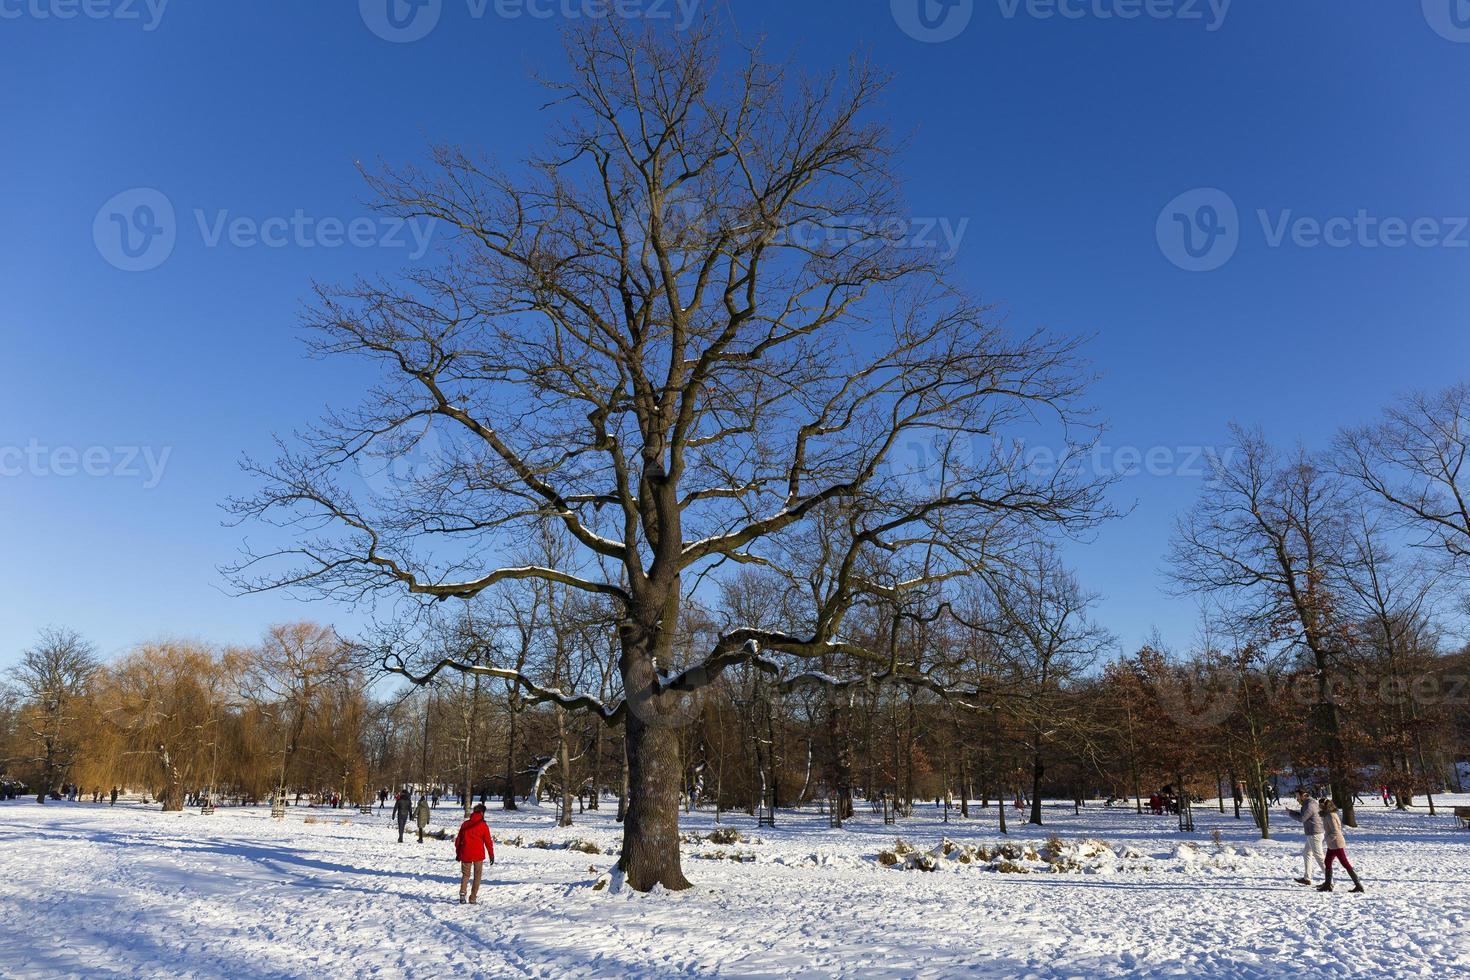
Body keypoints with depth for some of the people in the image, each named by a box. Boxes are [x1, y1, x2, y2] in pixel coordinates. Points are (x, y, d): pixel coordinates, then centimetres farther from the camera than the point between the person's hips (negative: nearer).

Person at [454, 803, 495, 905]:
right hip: (478, 854, -2)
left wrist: (458, 854, 22)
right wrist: (491, 855, 5)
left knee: (465, 874, 14)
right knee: (477, 875, 10)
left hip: (466, 854, 3)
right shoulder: (483, 825, -3)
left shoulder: (465, 824, 7)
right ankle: (473, 898, 6)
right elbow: (488, 841, -3)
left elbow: (458, 840, 12)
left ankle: (462, 892, -11)